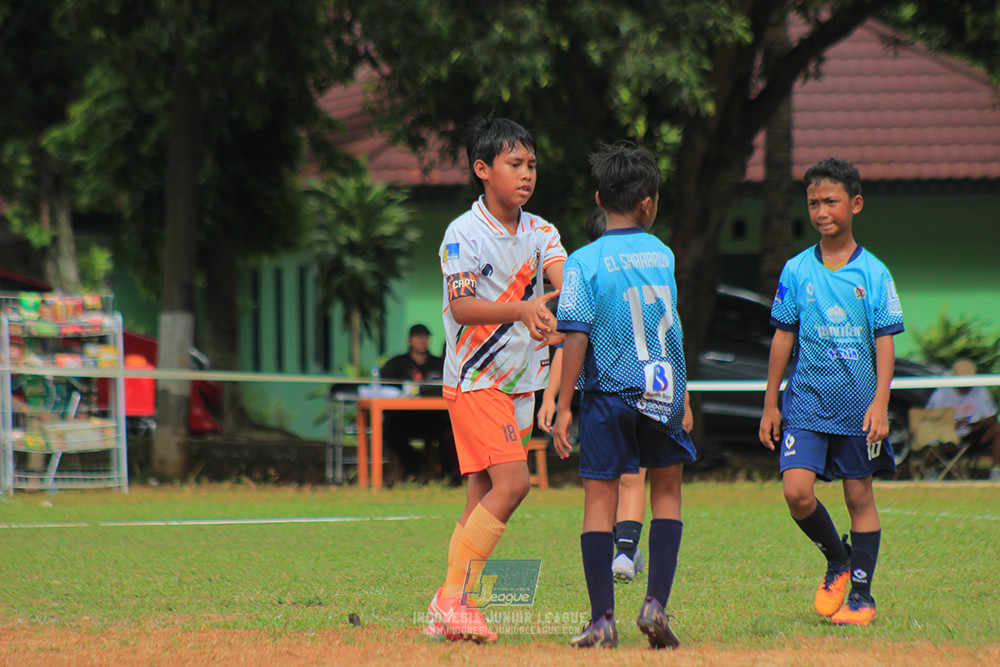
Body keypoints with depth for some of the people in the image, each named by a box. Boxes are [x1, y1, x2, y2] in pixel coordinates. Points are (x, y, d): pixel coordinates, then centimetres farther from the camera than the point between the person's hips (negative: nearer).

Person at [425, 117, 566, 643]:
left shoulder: (540, 233, 8)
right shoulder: (464, 233, -9)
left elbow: (565, 279, -10)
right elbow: (462, 307, -19)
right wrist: (522, 308, -34)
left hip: (519, 379, 6)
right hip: (475, 378, -6)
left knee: (483, 495, 6)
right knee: (512, 480, -18)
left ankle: (447, 610, 10)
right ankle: (451, 596, -12)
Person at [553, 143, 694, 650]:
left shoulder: (584, 262, -8)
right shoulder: (664, 255, 4)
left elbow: (576, 337, -13)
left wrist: (564, 408, -9)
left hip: (608, 395, -3)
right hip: (664, 391, 3)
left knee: (600, 500, 2)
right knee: (667, 491, 16)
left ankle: (602, 618, -3)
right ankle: (655, 603, 4)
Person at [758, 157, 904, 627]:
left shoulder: (874, 273, -1)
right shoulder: (797, 271, 3)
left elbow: (885, 341, -1)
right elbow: (783, 338, 8)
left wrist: (880, 403, -10)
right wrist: (770, 404, 7)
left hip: (858, 404, -1)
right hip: (806, 401, 1)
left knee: (859, 495, 4)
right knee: (796, 491, -12)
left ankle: (861, 593, 13)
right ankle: (836, 559, 13)